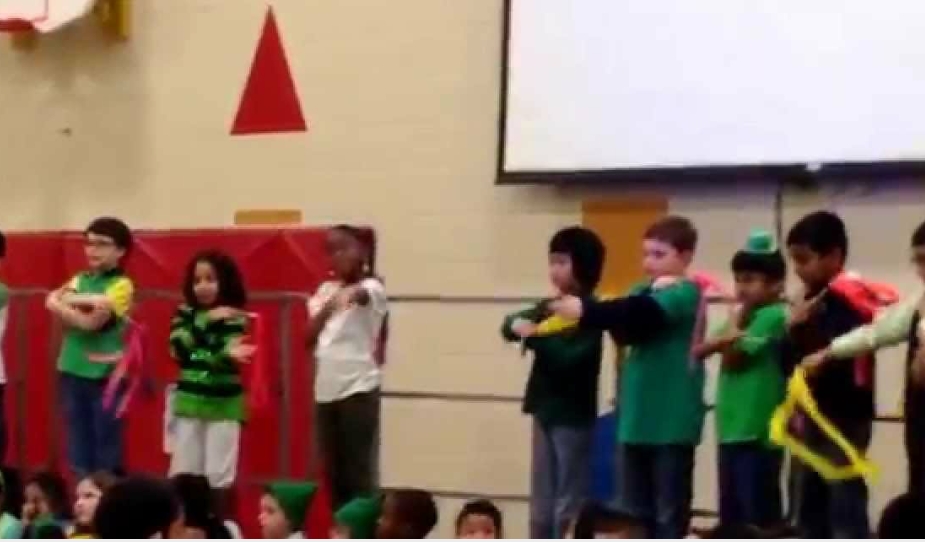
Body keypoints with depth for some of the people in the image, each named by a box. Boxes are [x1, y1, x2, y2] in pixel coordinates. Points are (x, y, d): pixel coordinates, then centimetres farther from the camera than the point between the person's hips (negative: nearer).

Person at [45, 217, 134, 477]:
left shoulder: (121, 285, -6)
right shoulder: (78, 280, 13)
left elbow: (92, 322, -16)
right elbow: (52, 302, -5)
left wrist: (69, 303, -5)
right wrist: (89, 301, -15)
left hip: (105, 374, -6)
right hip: (72, 370, 6)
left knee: (106, 446, -1)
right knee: (78, 445, 10)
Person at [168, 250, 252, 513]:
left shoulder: (235, 318, -3)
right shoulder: (184, 313, 5)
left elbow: (229, 357, -15)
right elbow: (178, 348, -12)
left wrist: (230, 356, -39)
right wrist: (208, 320, -19)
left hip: (224, 403, -3)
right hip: (189, 401, 3)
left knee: (219, 474, -1)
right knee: (183, 473, 7)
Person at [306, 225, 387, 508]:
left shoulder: (372, 287, -6)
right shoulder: (325, 290, 12)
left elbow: (360, 294, -32)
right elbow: (308, 339, 6)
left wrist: (350, 294, -56)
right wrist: (325, 310, -11)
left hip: (359, 387, -6)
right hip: (326, 389, 6)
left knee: (358, 471, -5)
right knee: (334, 472, 9)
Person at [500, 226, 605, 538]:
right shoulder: (548, 308, 10)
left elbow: (569, 358, -23)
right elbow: (511, 322, 9)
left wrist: (534, 336, -23)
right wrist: (516, 324, -12)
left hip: (573, 417, -8)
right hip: (545, 411, 8)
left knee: (569, 507, -2)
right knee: (541, 506, 14)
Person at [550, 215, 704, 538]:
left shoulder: (685, 293, -8)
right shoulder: (643, 292, 12)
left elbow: (641, 314, -25)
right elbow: (624, 329, -7)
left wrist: (587, 310, -33)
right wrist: (651, 291, -22)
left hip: (671, 420, -7)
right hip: (636, 417, 7)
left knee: (669, 512, 0)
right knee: (632, 512, 11)